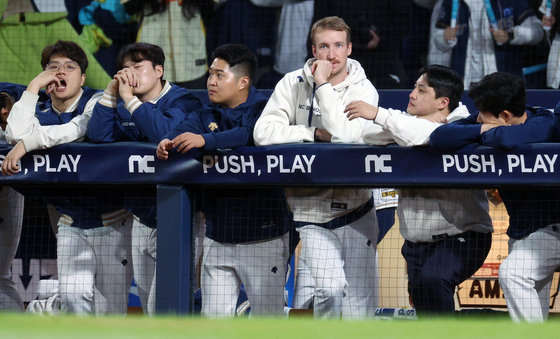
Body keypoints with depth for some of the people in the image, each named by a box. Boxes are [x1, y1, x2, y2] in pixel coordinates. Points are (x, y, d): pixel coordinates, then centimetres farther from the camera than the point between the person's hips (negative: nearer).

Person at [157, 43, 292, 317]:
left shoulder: (263, 109, -6)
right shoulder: (206, 115, 13)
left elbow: (254, 134, -28)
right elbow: (182, 132, -5)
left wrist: (206, 140, -39)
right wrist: (166, 144, -29)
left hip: (262, 235, -6)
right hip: (217, 237, 6)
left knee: (267, 316, 0)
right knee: (213, 316, 7)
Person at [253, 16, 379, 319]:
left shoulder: (363, 90, -3)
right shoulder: (294, 83, -2)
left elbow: (346, 135, -22)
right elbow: (263, 133, -14)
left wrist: (323, 84, -17)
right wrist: (317, 134, -16)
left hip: (357, 210, 1)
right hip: (313, 214, -1)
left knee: (360, 298, 3)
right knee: (330, 288, -19)